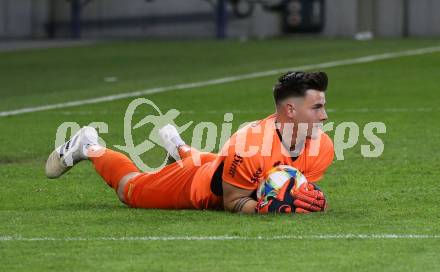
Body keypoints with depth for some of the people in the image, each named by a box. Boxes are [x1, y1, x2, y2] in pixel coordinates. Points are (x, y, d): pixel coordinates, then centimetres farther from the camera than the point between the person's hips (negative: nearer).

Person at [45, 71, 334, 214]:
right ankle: (90, 148, 41)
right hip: (195, 184, -5)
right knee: (131, 189, 19)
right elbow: (232, 202, -33)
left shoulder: (322, 147, -27)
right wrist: (270, 207, -49)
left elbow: (303, 187, -9)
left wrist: (310, 199, -32)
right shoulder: (249, 143, -44)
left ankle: (179, 148, 63)